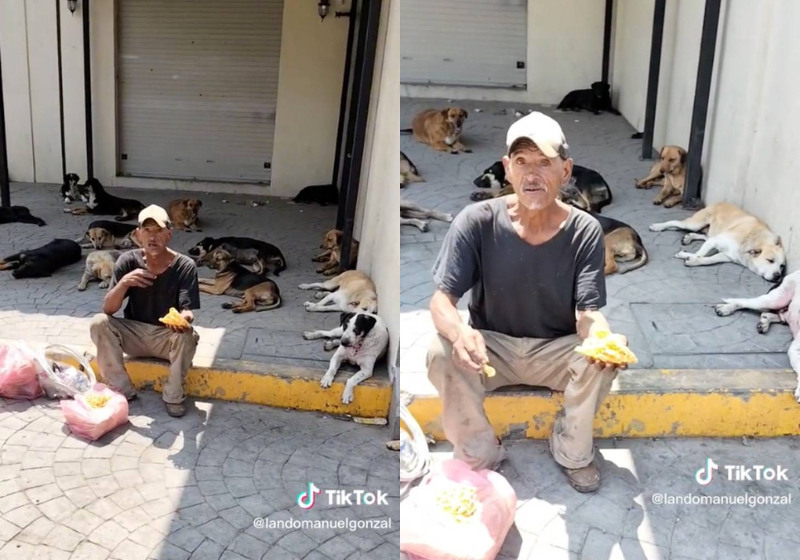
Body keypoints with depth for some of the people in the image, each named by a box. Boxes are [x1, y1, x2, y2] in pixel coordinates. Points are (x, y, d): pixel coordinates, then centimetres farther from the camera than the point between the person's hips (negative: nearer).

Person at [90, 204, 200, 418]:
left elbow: (187, 311, -21)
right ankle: (122, 390, -11)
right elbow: (108, 309, -14)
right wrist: (124, 283, -34)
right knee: (99, 322, -24)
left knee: (187, 335, -34)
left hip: (168, 336, -2)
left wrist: (184, 318, -46)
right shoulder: (128, 261, -11)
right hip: (135, 333, 2)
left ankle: (173, 396, -11)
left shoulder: (185, 266, -16)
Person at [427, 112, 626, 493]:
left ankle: (571, 452, 1)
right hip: (491, 346, 0)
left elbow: (588, 314, -17)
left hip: (556, 350, 1)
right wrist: (460, 331, -44)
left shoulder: (585, 231, -16)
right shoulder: (477, 221, -18)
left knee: (603, 360, -29)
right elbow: (441, 300, -20)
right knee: (441, 354, -30)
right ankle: (480, 453, -4)